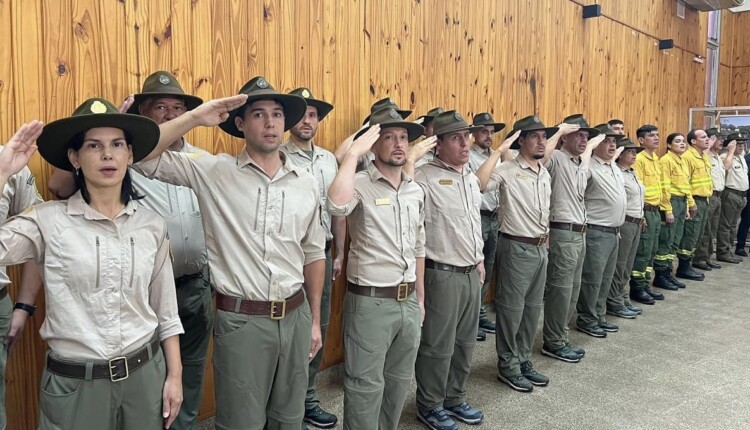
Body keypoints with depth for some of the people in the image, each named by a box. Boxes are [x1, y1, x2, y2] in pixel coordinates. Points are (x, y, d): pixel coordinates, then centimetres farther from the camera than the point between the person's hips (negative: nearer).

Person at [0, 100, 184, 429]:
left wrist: (174, 375, 4)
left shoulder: (151, 224, -1)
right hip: (73, 383, -2)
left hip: (145, 373, 2)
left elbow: (165, 310, 5)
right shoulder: (48, 220, -8)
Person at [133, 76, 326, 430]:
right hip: (241, 320, -3)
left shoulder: (306, 183, 3)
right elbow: (144, 157, -14)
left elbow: (313, 254, 9)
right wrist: (196, 116, -20)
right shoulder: (214, 171, -6)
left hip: (295, 317, 4)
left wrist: (315, 320, 11)